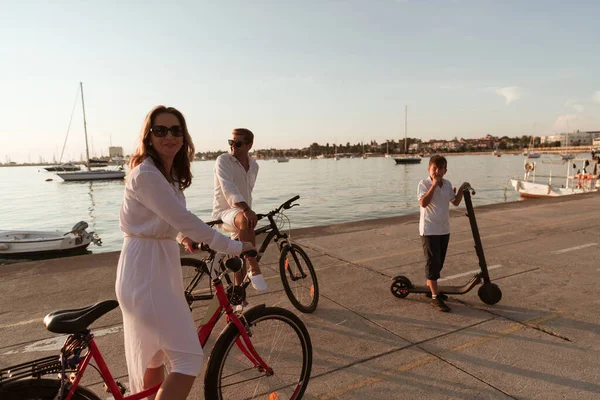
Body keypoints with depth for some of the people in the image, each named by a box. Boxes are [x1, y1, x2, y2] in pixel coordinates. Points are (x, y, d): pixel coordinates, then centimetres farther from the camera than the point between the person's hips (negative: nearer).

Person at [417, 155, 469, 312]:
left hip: (444, 229, 7)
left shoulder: (447, 184, 6)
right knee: (433, 262, -6)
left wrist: (462, 189, 4)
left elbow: (455, 202, 18)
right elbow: (423, 203, -27)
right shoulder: (424, 184, -12)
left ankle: (430, 288, 34)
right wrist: (434, 185, -26)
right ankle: (435, 298, 0)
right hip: (429, 230, -7)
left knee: (439, 262, 16)